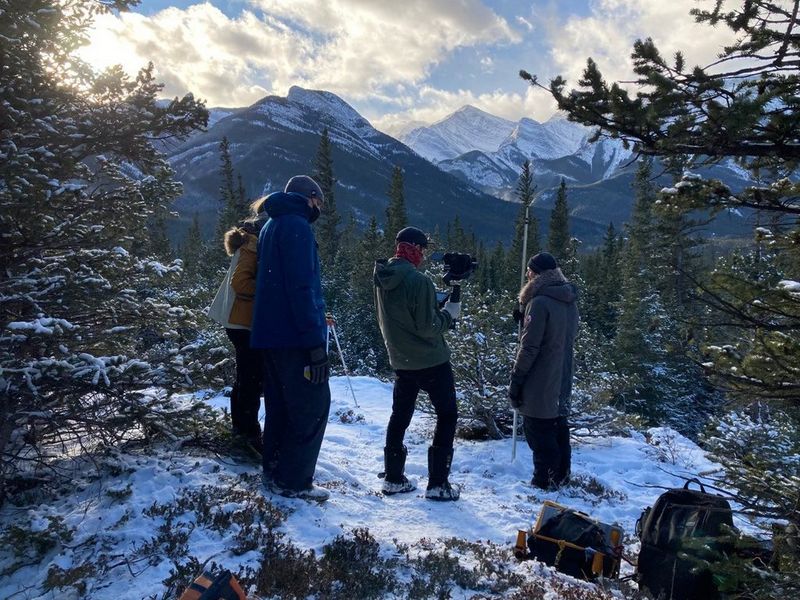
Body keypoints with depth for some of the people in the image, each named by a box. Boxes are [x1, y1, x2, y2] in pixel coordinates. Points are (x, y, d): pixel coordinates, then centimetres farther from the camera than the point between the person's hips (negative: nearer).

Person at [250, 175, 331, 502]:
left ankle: (274, 470, 26)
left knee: (280, 403, 17)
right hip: (295, 336, -10)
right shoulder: (297, 226, -12)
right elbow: (301, 287, -21)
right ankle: (293, 481, 3)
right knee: (313, 405, -2)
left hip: (270, 333, 10)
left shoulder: (271, 226, 18)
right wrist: (315, 343, -22)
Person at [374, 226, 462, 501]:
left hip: (401, 360, 7)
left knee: (399, 416, 17)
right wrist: (449, 313, -6)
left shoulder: (382, 279, 3)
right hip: (431, 361, -7)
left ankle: (393, 478, 22)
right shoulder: (418, 281, -22)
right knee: (447, 415, 6)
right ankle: (437, 483, 6)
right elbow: (427, 327, -22)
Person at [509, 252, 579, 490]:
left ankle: (544, 481, 8)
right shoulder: (570, 302, 8)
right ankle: (561, 474, 28)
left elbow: (529, 347, -19)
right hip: (562, 379, 8)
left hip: (540, 383, -8)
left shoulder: (540, 302, -18)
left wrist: (516, 380, -12)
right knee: (558, 425, 18)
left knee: (539, 430, 2)